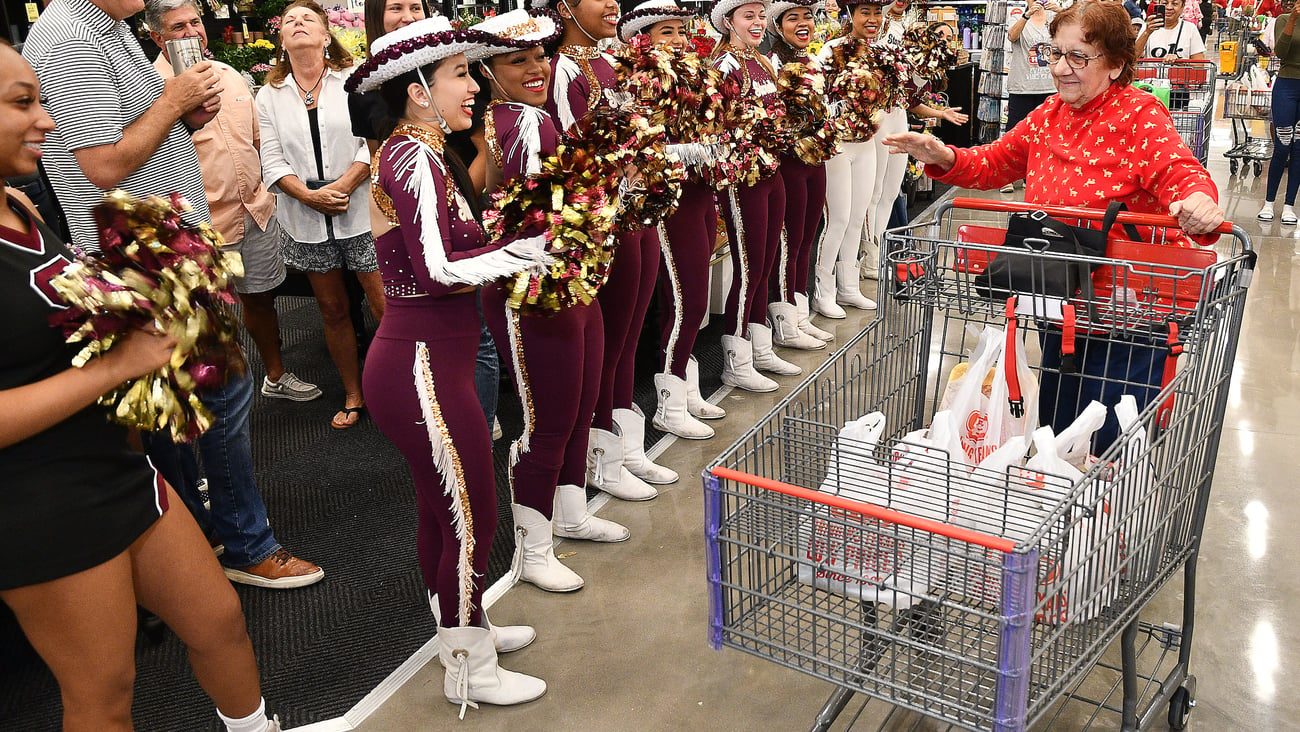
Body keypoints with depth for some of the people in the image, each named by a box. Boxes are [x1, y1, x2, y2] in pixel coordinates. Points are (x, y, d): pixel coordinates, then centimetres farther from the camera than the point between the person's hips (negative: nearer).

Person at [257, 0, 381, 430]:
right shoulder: (269, 95, 9)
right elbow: (272, 161, 3)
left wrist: (339, 187, -17)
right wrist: (310, 195, -13)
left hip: (361, 213, -3)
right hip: (307, 221, 3)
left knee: (385, 306, -5)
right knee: (333, 311, 12)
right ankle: (353, 396, 24)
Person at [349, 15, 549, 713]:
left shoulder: (413, 154, 13)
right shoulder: (415, 160, -17)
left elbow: (446, 251, 8)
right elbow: (437, 271, -25)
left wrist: (518, 246, 0)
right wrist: (527, 250, -15)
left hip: (424, 360, 10)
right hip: (423, 368, -10)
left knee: (441, 511, 21)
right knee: (471, 518, 2)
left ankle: (465, 628, 40)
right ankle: (469, 670, 20)